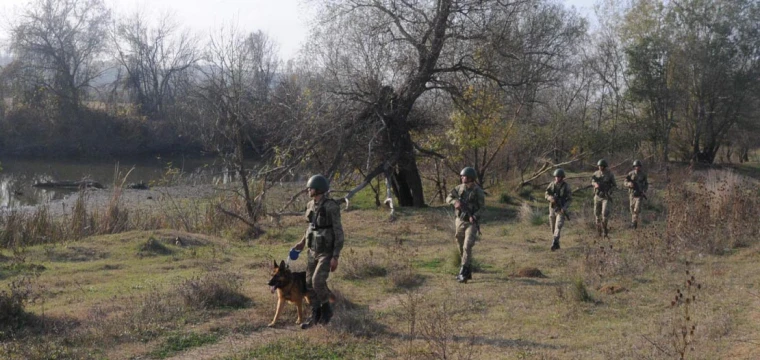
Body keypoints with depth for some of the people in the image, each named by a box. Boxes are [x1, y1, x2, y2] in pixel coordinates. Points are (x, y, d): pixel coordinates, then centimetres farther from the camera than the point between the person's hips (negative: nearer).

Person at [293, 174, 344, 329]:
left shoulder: (331, 207, -21)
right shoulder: (311, 205, 3)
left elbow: (338, 233, -19)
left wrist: (336, 257, -21)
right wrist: (302, 242, 20)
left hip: (327, 252, -7)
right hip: (314, 251, 7)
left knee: (318, 281, -19)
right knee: (310, 283, 5)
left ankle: (326, 309, 5)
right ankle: (315, 315, 18)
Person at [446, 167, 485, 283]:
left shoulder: (478, 191, -10)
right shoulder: (460, 188, 3)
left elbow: (482, 207, -8)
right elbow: (448, 198, 2)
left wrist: (474, 217, -25)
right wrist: (455, 202, -20)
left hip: (471, 223, -5)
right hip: (460, 221, 6)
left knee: (467, 247, -17)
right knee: (461, 248, 10)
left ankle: (463, 273, -17)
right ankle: (468, 272, 23)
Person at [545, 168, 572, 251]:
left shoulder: (566, 186, -10)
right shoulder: (552, 184, -1)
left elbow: (570, 199, -6)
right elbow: (547, 195, 0)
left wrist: (564, 207, -22)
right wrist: (550, 198, -24)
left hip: (561, 210, -4)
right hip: (552, 209, 4)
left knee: (558, 226, -18)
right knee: (553, 228, 10)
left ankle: (554, 244, -25)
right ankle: (557, 244, 25)